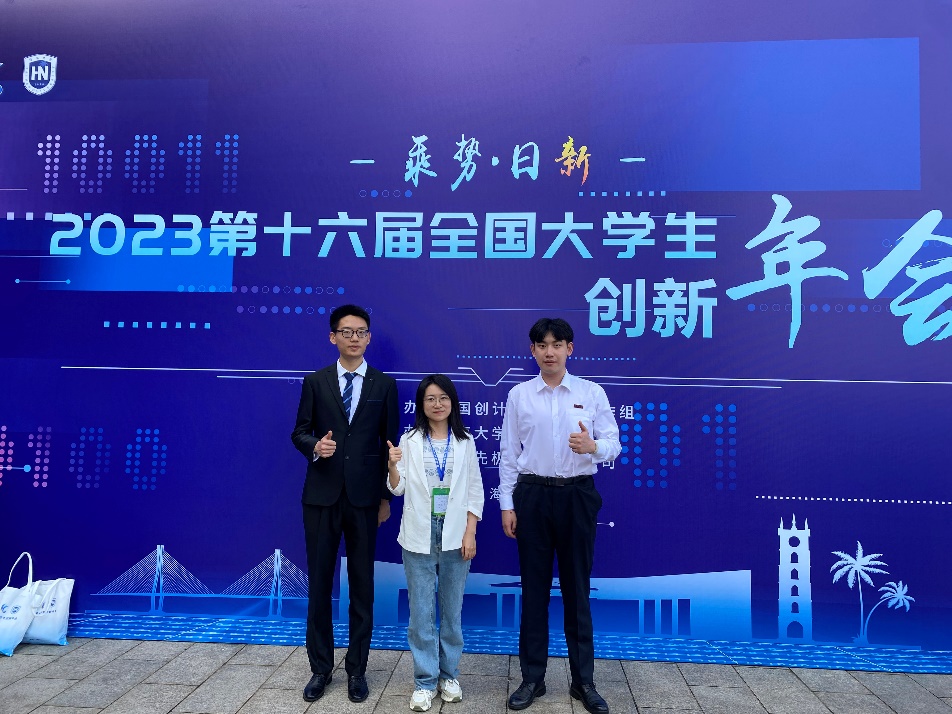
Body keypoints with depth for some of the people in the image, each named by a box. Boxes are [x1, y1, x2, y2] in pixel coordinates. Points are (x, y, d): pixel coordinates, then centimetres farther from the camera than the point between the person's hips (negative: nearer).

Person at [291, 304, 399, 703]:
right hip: (321, 495, 1)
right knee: (319, 583, 8)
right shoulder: (315, 382, 5)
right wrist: (314, 445, -18)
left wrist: (387, 496, 2)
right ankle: (321, 667, 25)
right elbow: (299, 432, 6)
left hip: (364, 497, 0)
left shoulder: (384, 384, 4)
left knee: (362, 585, 8)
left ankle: (357, 669, 23)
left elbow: (390, 442, 4)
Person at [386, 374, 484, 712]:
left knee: (452, 608, 11)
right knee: (421, 610, 4)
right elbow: (398, 488, 0)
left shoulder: (465, 442, 2)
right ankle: (425, 681, 16)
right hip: (419, 534, -1)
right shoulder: (409, 440, 0)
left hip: (455, 534, 1)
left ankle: (448, 674, 27)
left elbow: (475, 490, 3)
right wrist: (392, 466, -20)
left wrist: (470, 532, -4)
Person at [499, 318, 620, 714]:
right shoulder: (518, 395, 2)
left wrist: (592, 446, -23)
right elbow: (509, 454, 3)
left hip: (577, 495, 0)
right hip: (532, 494, 1)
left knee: (577, 587, 10)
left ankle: (583, 680, 25)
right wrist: (507, 505, 0)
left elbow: (614, 443, -1)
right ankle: (532, 677, 25)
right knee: (534, 587, 10)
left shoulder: (592, 392, 1)